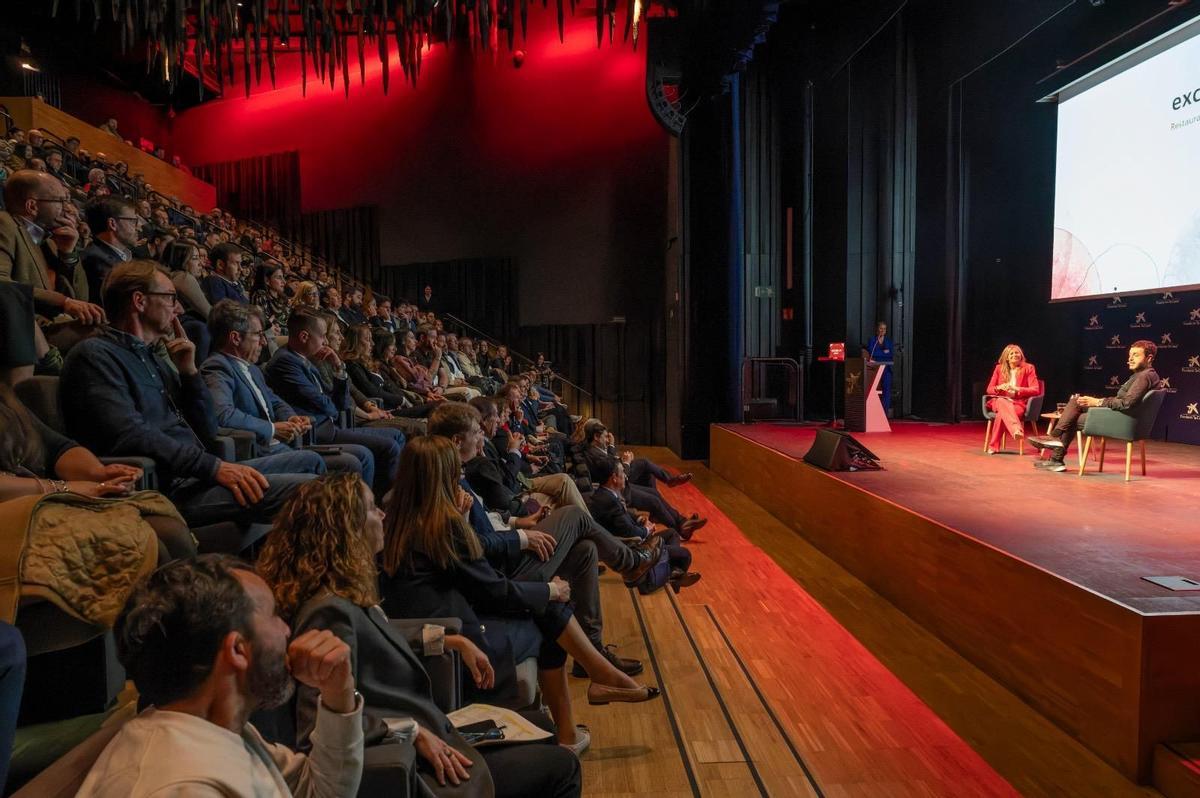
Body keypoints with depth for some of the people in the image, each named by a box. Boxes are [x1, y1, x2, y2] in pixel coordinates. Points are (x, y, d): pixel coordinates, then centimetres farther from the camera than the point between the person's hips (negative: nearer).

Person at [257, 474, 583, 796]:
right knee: (560, 766, -1)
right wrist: (414, 731, -24)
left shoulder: (348, 594, 4)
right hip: (408, 770, -9)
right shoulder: (330, 610, -25)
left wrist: (453, 641, 19)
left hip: (427, 746, 10)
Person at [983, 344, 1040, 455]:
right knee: (1002, 403, -40)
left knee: (1002, 414, -38)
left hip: (1018, 403, -1)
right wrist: (999, 387, -15)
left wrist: (1016, 389, -19)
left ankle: (993, 446, -39)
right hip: (999, 401, 1)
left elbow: (1035, 390, -5)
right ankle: (1017, 429, -62)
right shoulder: (999, 368, 10)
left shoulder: (1028, 368, 4)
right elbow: (989, 390, 9)